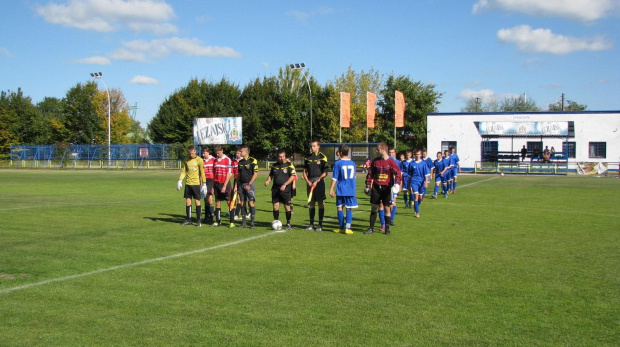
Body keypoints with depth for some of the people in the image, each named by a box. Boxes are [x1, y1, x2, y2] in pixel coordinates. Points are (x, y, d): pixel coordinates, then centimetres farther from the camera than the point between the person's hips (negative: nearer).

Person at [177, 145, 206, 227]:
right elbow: (183, 171, 11)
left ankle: (199, 220, 4)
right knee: (188, 201, 6)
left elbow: (202, 172, -5)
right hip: (188, 183, 4)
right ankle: (188, 220, 15)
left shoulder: (199, 160, -5)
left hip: (196, 183, -4)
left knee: (197, 201, -2)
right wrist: (180, 180, -2)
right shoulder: (186, 160, 7)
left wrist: (204, 184, -8)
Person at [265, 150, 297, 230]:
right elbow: (271, 175, 20)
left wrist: (285, 185, -17)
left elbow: (292, 176, -7)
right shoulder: (274, 165, 11)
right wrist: (268, 181, -1)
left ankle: (288, 223, 13)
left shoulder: (289, 165, -2)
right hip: (275, 189, 3)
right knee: (275, 205, 0)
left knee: (287, 206, 1)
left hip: (286, 189, -3)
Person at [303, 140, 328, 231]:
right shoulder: (307, 158, 11)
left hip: (319, 182, -5)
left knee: (320, 203, -2)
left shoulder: (322, 157, -3)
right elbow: (305, 172, 14)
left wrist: (317, 181, -14)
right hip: (310, 182, 5)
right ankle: (311, 224, 14)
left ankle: (320, 225, 3)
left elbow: (325, 173, -6)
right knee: (311, 203, 8)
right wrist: (307, 181, -2)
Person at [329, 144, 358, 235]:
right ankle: (347, 228, -4)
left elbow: (334, 178, -7)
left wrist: (331, 189, -1)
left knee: (340, 208, 8)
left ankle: (342, 228, 12)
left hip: (341, 190, -3)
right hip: (351, 190, 3)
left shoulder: (338, 163, -7)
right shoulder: (352, 163, 6)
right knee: (349, 209, 4)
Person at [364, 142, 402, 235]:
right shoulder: (375, 161, 6)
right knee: (374, 207, 5)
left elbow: (398, 173, -10)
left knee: (387, 208, 1)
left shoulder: (391, 162, -7)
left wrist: (397, 183, -25)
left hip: (387, 188, -3)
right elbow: (370, 173, 12)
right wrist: (368, 185, 9)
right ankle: (371, 228, 13)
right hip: (376, 187, 3)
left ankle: (387, 229, 12)